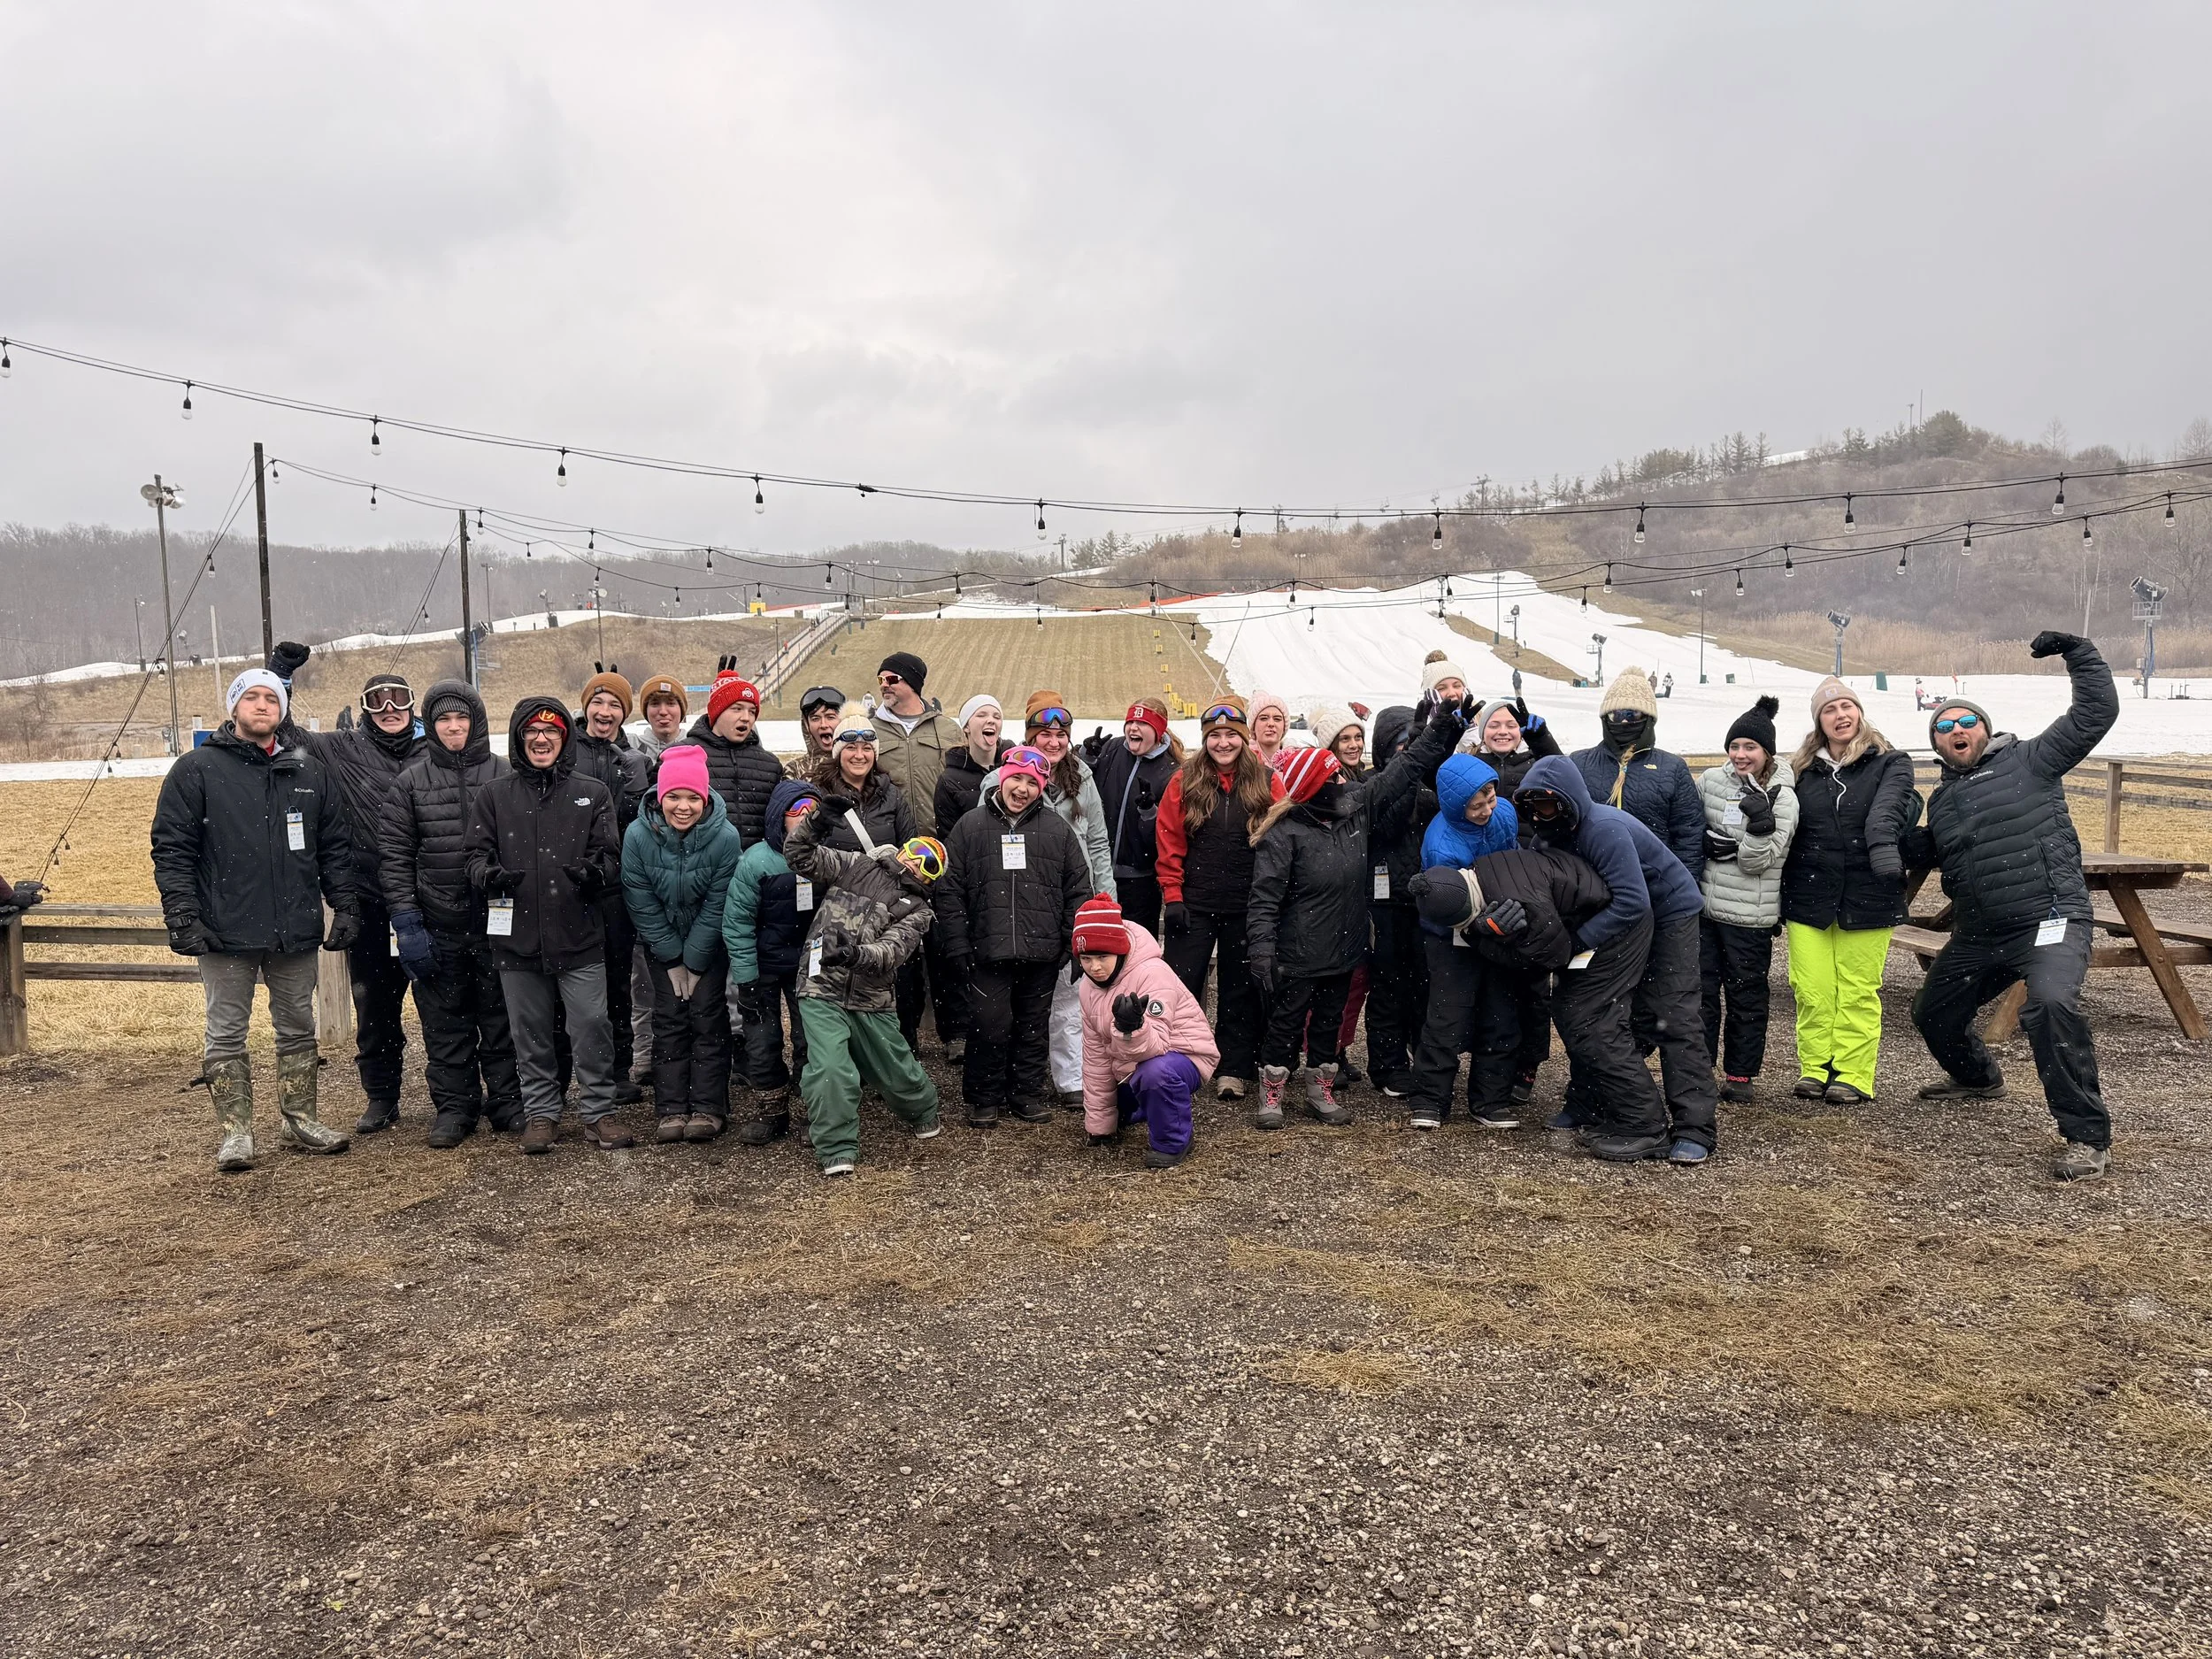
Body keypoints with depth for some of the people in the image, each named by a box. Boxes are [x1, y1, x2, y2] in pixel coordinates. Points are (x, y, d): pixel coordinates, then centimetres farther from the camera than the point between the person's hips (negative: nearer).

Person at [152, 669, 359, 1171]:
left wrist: (345, 906, 4)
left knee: (298, 1029, 12)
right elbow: (172, 849, -4)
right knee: (226, 1034, 4)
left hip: (296, 930, 3)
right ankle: (235, 1132, 12)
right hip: (226, 932, -3)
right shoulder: (196, 770, -1)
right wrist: (182, 917, -11)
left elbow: (334, 847, 12)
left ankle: (300, 1120, 23)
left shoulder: (309, 771, 9)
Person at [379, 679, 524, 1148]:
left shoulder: (504, 775, 2)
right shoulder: (411, 781, 4)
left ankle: (507, 1100, 20)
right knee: (445, 1022, 8)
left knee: (502, 1017, 7)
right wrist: (405, 920, -6)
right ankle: (453, 1106, 18)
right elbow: (393, 854, 2)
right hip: (438, 927, 1)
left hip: (497, 920, 0)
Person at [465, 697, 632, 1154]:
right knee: (530, 1031, 10)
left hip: (580, 936, -1)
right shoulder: (494, 795, 9)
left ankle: (598, 1112, 11)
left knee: (592, 1026, -1)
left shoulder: (592, 793, 7)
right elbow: (477, 854, 8)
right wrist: (488, 874, -16)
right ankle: (540, 1113, 23)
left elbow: (611, 856, 4)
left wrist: (596, 871, -19)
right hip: (518, 937, 1)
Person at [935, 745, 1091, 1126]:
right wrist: (957, 945, -3)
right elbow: (950, 891, 2)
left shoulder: (1057, 829, 7)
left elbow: (1078, 890, 9)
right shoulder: (971, 826, 3)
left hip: (1042, 952, 2)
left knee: (1033, 1025, 11)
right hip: (988, 952, -2)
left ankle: (1028, 1094, 25)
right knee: (990, 1025, -2)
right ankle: (984, 1097, 15)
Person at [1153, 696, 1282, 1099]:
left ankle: (1234, 1070, 19)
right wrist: (1172, 895, -5)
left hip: (1247, 907, 0)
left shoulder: (1267, 782, 0)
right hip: (1193, 904, 0)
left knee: (1241, 989, 9)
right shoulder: (1184, 781, 0)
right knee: (1181, 986, 3)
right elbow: (1169, 840, 0)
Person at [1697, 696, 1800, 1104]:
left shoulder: (1782, 798, -5)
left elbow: (1758, 860, -10)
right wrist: (1706, 844, -7)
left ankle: (1740, 1074, 15)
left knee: (1746, 994, 6)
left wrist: (1761, 824, -27)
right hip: (1702, 906, 3)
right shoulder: (1710, 780, 4)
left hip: (1749, 916, -3)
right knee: (1700, 987, 7)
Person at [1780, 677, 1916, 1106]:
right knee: (1812, 991, 2)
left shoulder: (1890, 764, 1)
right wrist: (1779, 902, 7)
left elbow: (1889, 806, -21)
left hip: (1866, 899, -3)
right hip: (1808, 898, 3)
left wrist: (1882, 841, -40)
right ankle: (1816, 1068, 14)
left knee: (1858, 991, 2)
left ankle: (1852, 1074, 11)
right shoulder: (1803, 770, 11)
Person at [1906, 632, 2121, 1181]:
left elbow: (2096, 712, -7)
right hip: (1976, 935, 8)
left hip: (2049, 920, -7)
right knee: (1933, 1014, 21)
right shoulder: (1942, 799, 16)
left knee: (2050, 1003, -35)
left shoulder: (2029, 761, -1)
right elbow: (1927, 852, 29)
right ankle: (1977, 1078, 55)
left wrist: (2077, 652, -10)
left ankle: (2088, 1137, -25)